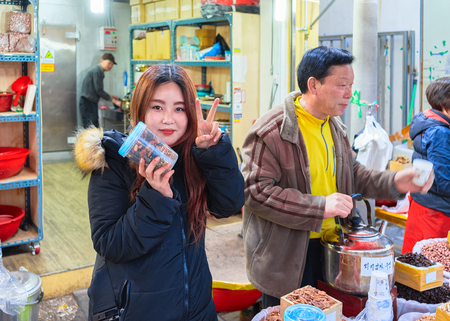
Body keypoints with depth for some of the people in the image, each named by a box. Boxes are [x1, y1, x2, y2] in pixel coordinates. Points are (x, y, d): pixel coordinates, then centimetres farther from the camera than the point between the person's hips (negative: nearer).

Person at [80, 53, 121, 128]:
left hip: (92, 103, 10)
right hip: (87, 103, -10)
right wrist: (114, 101, -13)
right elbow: (99, 91, -17)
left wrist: (110, 96, 16)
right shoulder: (96, 71, -13)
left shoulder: (99, 71, 16)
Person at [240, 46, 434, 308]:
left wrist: (393, 182, -4)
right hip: (286, 257, -7)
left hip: (330, 246, 7)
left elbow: (353, 173, 16)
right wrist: (320, 207, -27)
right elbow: (256, 192, -24)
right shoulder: (271, 131, -19)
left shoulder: (336, 127, 8)